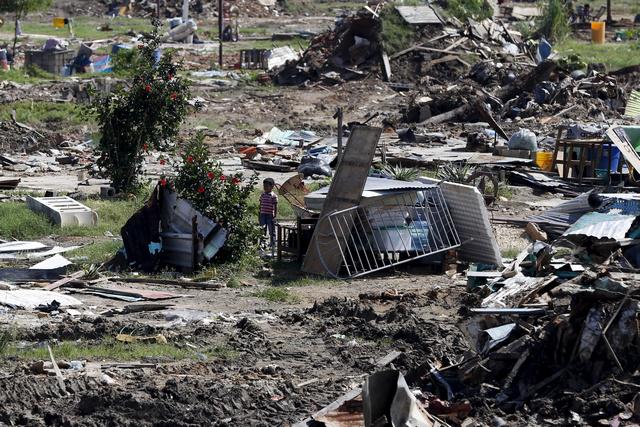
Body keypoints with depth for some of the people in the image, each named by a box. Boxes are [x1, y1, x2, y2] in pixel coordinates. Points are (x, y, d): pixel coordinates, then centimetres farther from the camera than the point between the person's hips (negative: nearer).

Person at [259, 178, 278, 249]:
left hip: (270, 215, -5)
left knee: (271, 231, 3)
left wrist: (275, 216, -10)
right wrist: (259, 215, 14)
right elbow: (260, 205, 14)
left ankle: (272, 244, 11)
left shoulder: (273, 196, -8)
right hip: (263, 214, 5)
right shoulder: (262, 195, 8)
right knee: (263, 230, 10)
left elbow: (275, 207, -7)